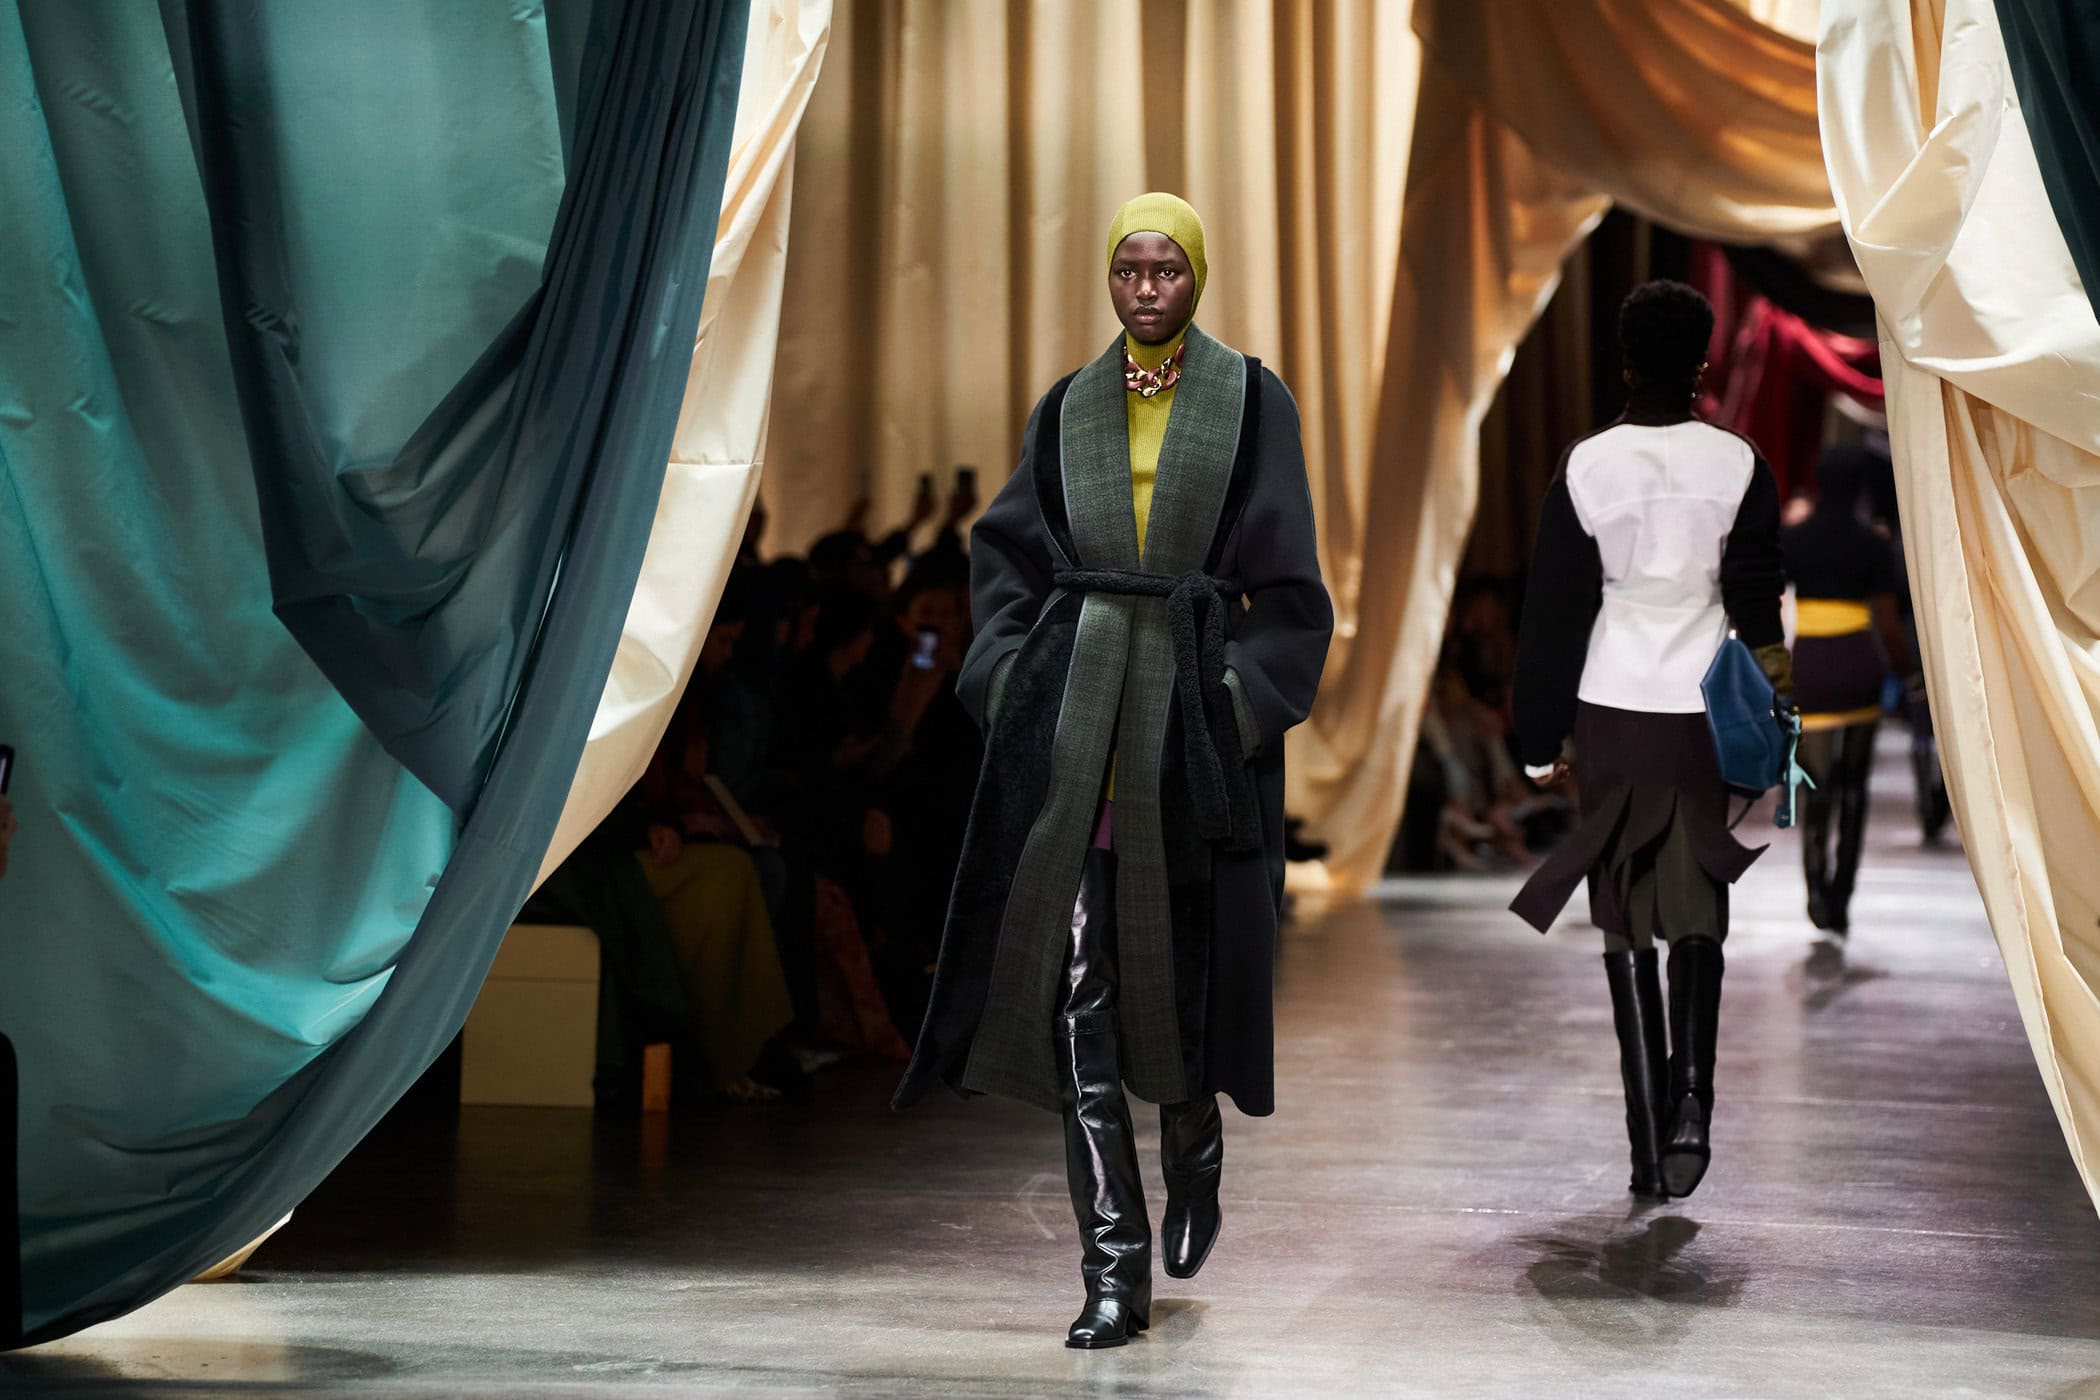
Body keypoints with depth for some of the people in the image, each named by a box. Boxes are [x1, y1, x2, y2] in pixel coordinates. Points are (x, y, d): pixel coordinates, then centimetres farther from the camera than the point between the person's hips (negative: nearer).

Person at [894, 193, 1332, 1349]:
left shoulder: (1250, 400, 4)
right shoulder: (1067, 411, 12)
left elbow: (1284, 573, 1)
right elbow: (1009, 551, 13)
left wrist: (1247, 698, -8)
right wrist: (1011, 677, -1)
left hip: (1191, 714, -2)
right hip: (1075, 711, 2)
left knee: (1179, 958, 6)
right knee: (1075, 984, -7)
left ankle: (1194, 1155, 39)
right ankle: (1115, 1267, -5)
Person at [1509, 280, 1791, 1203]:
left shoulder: (1587, 467, -5)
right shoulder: (1738, 466, -3)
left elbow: (1553, 611, -2)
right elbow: (1758, 595, -2)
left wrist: (1540, 739, 5)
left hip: (1612, 713, -1)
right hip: (1705, 713, 1)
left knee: (1627, 928, 5)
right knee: (1697, 915, 11)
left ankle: (1649, 1138, 4)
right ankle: (1692, 1096, -9)